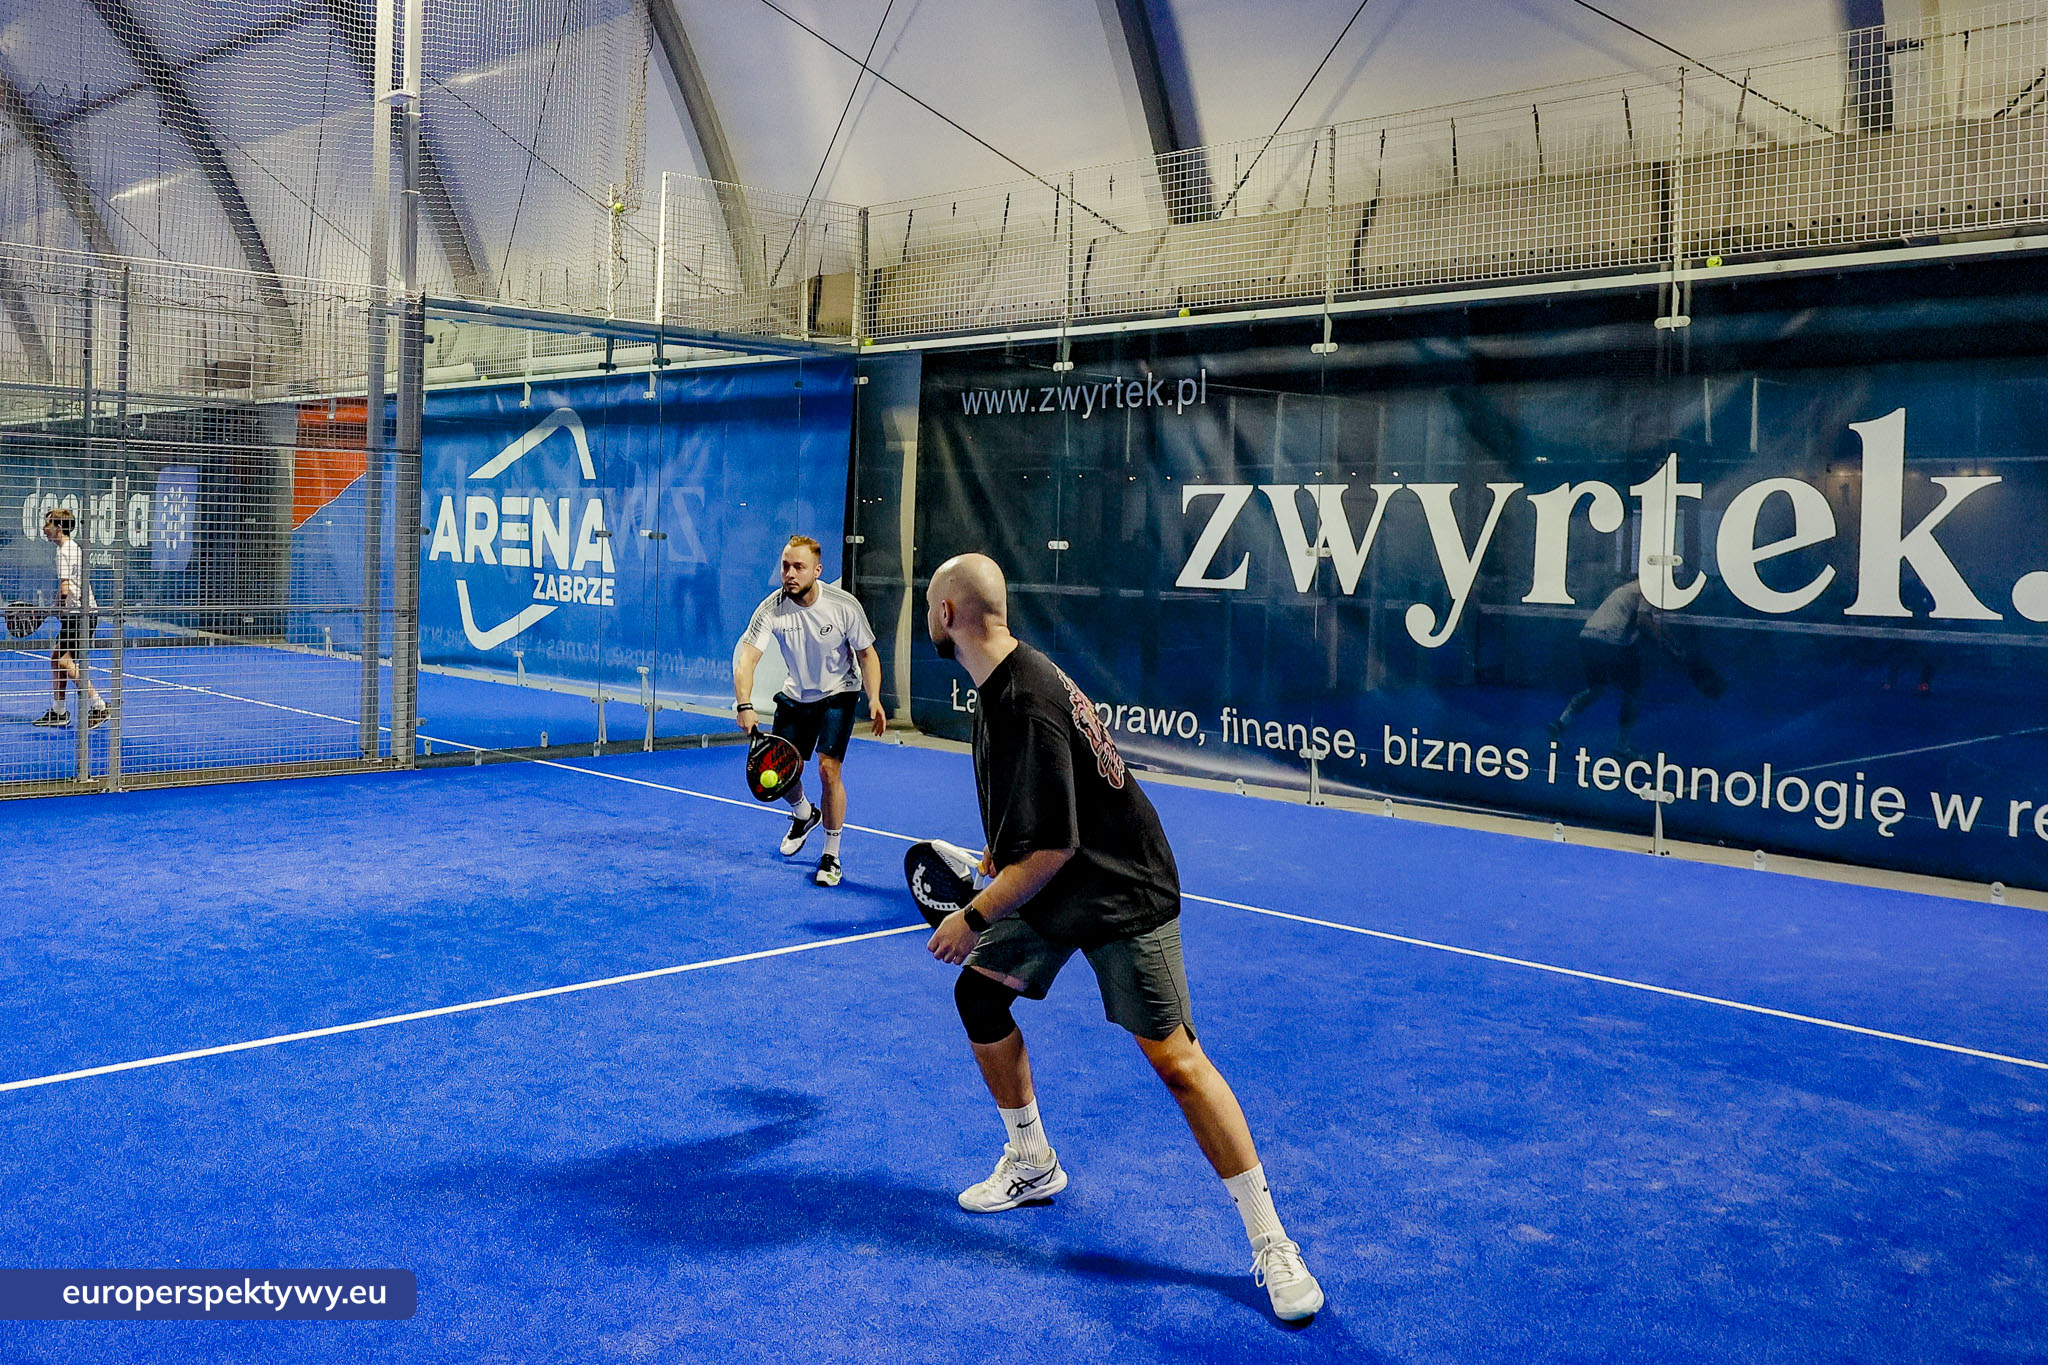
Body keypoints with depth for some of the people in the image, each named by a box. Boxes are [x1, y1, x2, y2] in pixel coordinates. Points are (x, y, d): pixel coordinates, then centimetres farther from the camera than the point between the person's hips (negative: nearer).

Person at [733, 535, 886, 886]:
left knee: (828, 768, -16)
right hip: (795, 696, 3)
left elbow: (866, 653, -9)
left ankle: (831, 856, -1)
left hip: (838, 693, -3)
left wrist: (874, 699, -23)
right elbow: (746, 659, -30)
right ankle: (804, 815, 42)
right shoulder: (772, 608, -22)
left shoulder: (844, 605, -23)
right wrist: (745, 706, -46)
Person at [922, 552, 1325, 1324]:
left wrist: (974, 918, -19)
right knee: (979, 992, 10)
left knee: (1175, 1059, -11)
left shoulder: (1024, 703, -28)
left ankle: (1270, 1244, -1)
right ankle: (1033, 1165, 29)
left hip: (1118, 892, -10)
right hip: (1052, 884, 10)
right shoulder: (1007, 678, 2)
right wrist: (999, 854, 26)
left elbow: (1052, 848, -28)